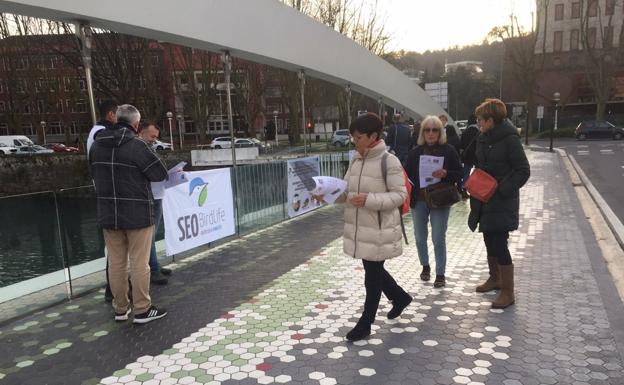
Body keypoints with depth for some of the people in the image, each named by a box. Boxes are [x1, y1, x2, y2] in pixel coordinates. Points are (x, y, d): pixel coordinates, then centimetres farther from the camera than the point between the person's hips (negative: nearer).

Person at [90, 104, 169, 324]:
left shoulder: (96, 145, 5)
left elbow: (95, 174, 15)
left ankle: (120, 309, 23)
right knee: (139, 264, 2)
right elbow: (160, 174, -11)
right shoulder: (136, 146, -16)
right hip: (137, 214, -6)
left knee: (116, 263, 12)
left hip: (108, 214, 6)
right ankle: (142, 310, 10)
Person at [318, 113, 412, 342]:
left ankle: (364, 325, 21)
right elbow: (346, 192, 9)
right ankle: (400, 297, 47)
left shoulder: (389, 161, -14)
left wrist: (369, 200, -25)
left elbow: (400, 195, -15)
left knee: (373, 276, 6)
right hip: (358, 227, 8)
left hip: (379, 230, -7)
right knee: (373, 271, 21)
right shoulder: (355, 160, 7)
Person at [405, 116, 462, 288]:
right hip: (418, 201, 3)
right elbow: (408, 175, 5)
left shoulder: (449, 151, -3)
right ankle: (425, 266, 34)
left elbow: (459, 174, -3)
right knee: (420, 238, 12)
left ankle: (440, 274, 13)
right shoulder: (415, 152, 3)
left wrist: (445, 174, -23)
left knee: (438, 239, -1)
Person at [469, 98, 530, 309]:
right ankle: (495, 279, 38)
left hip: (502, 202, -8)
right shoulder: (483, 139, 7)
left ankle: (508, 292, 6)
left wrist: (502, 190, -20)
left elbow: (523, 171, -14)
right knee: (489, 241, 18)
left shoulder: (510, 139, -15)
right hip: (485, 200, 8)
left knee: (499, 245, -7)